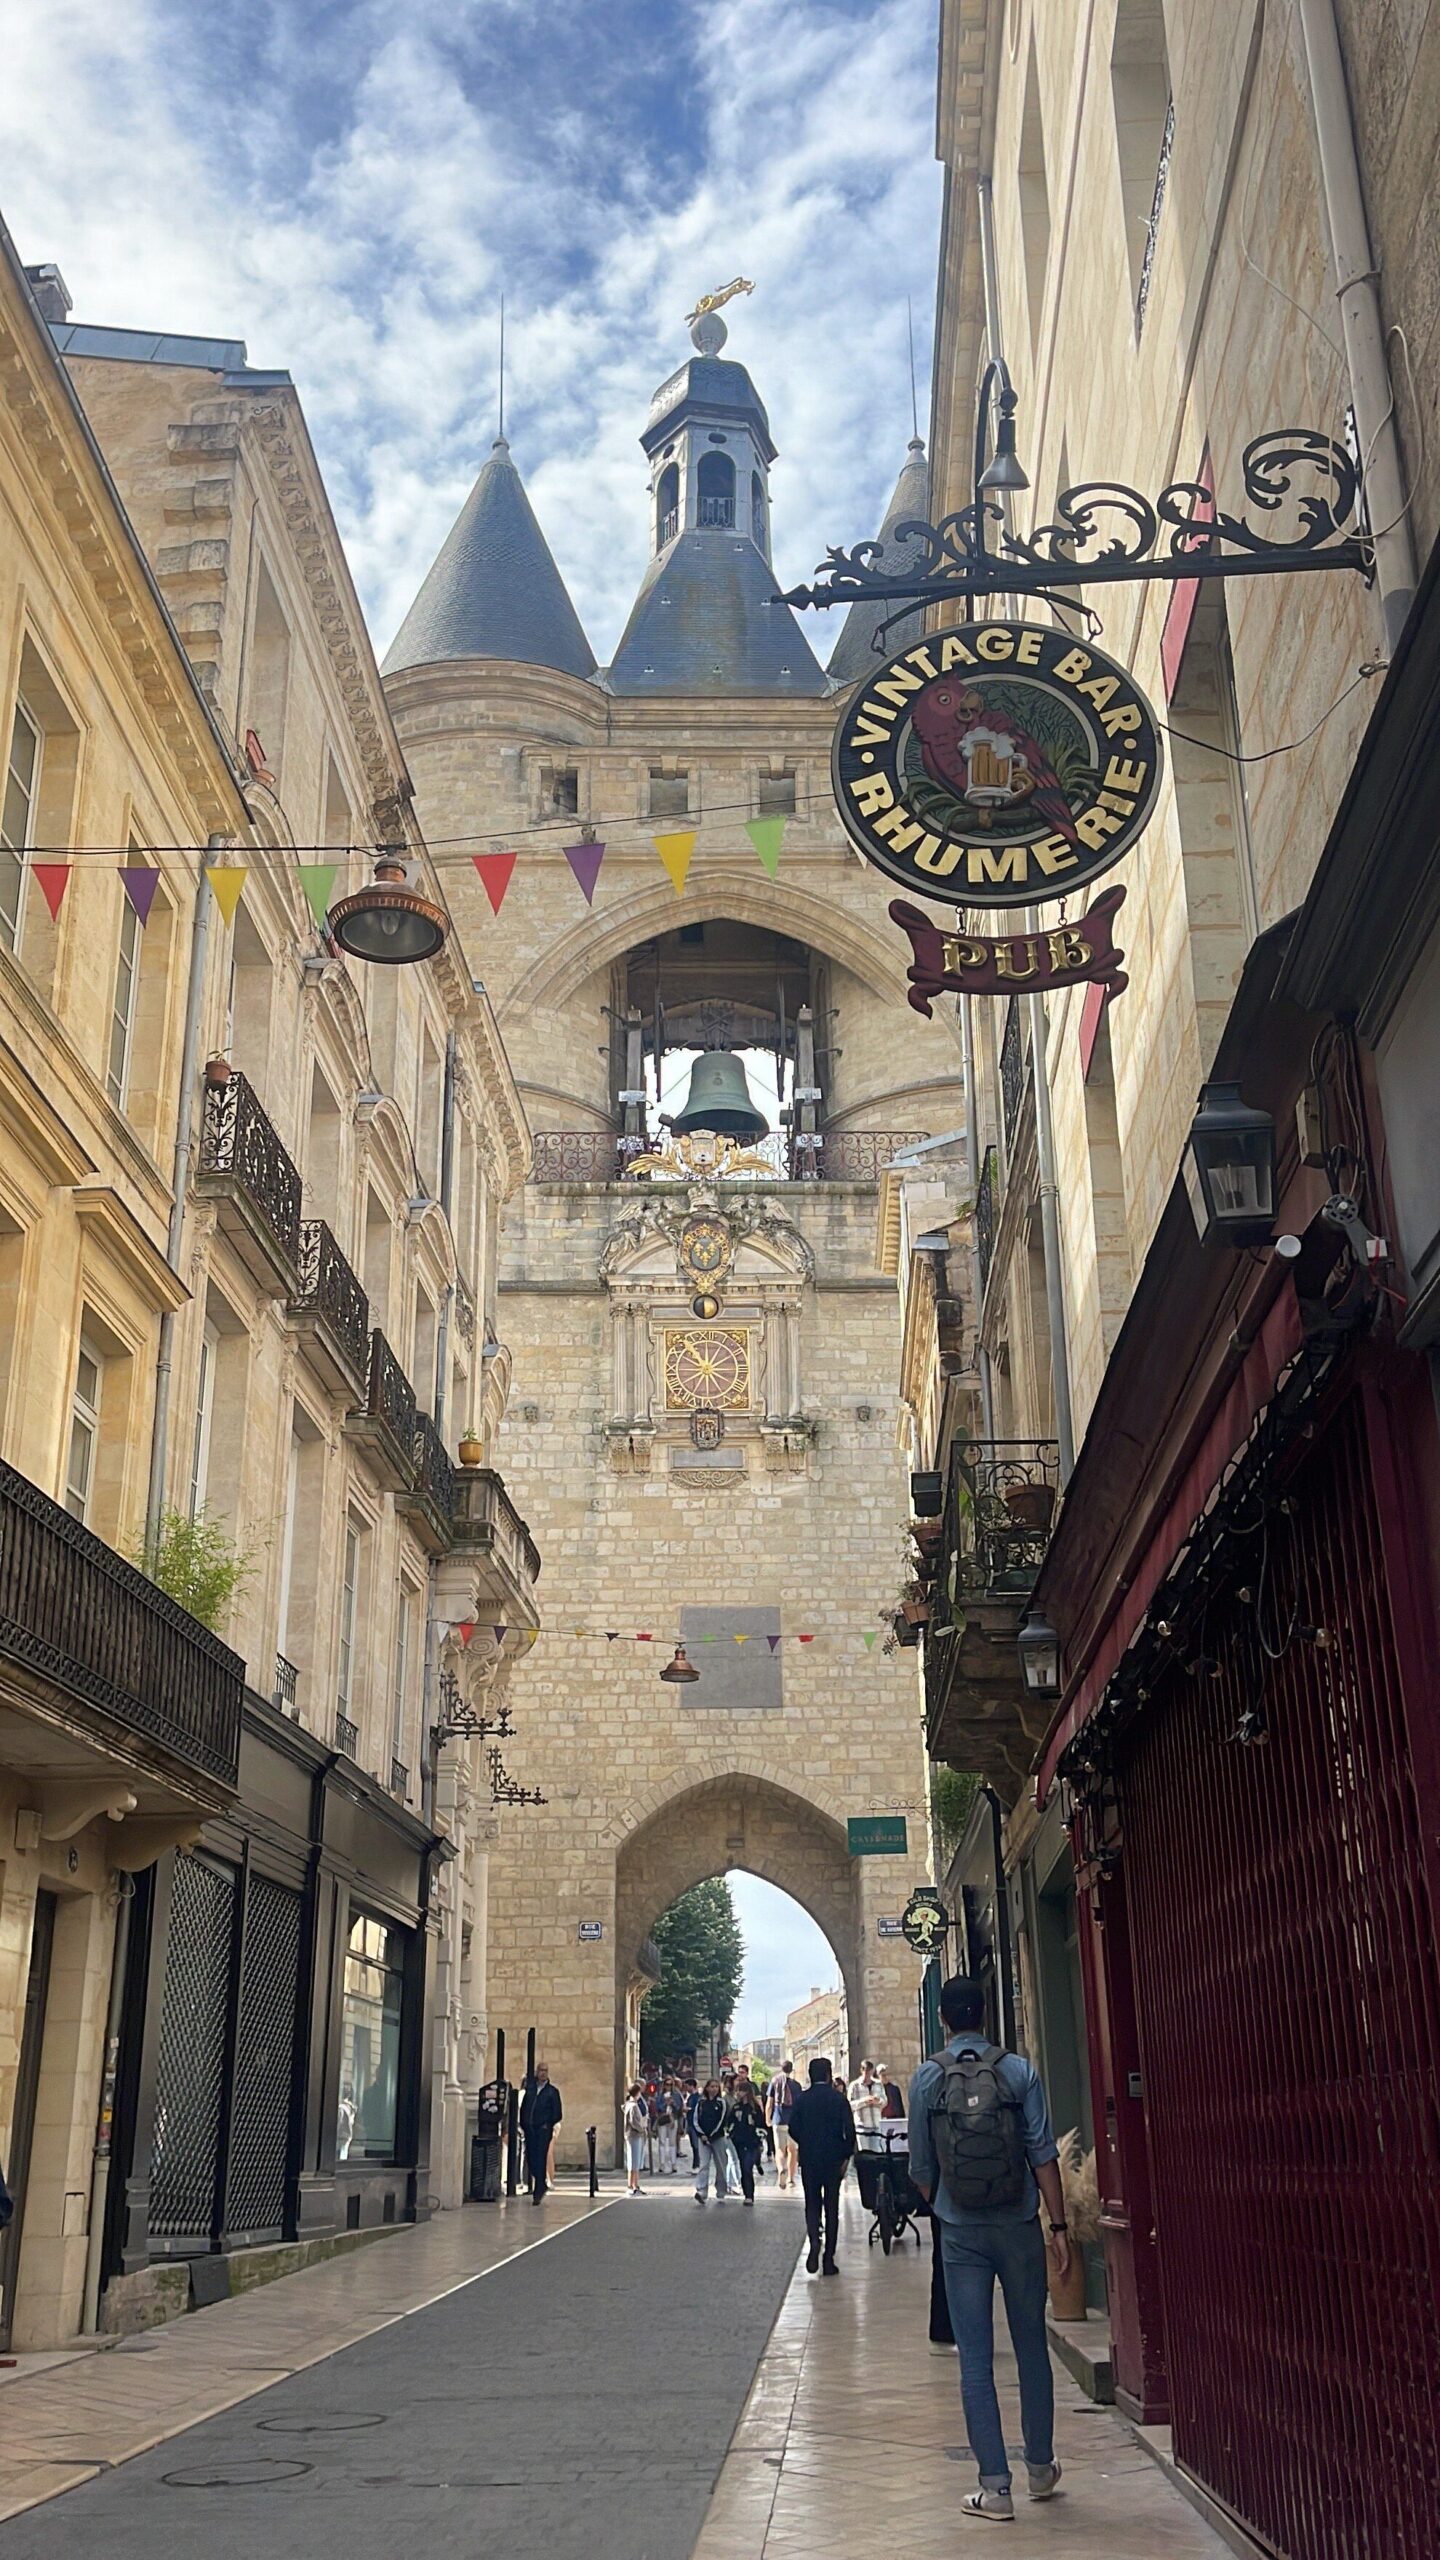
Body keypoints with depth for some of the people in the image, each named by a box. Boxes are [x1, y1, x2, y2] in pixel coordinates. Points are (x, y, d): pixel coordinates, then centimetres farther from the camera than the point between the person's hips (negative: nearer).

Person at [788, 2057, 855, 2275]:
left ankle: (814, 2241, -14)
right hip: (833, 2159, -1)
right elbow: (849, 2130, -9)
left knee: (812, 2203, 12)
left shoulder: (801, 2099, -3)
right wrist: (845, 2155, 2)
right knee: (831, 2207, 7)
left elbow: (793, 2129, -3)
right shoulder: (839, 2099, -6)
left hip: (809, 2159, 1)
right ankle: (829, 2259, 6)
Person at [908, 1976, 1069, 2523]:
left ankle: (995, 2486, 5)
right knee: (1031, 2347, 15)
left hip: (961, 2232, -1)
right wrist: (1058, 2225, -2)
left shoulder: (927, 2078, -4)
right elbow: (1043, 2154, -8)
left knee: (975, 2359, 4)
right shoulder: (1019, 2071, -6)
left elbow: (920, 2166, 2)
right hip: (1019, 2228, 1)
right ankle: (1040, 2467, 27)